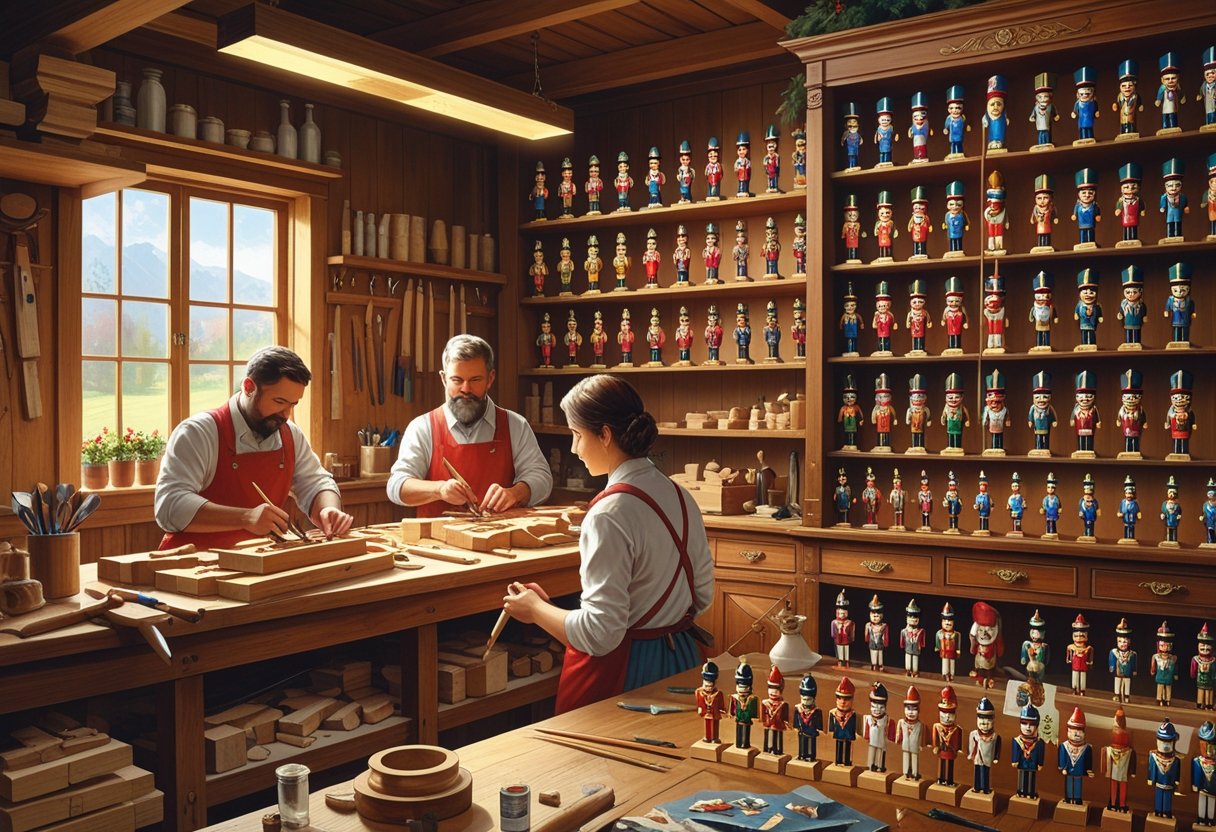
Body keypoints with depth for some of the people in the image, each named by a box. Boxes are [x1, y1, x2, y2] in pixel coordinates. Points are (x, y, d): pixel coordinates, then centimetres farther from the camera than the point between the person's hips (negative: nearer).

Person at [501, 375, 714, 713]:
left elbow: (599, 633, -23)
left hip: (621, 672, -8)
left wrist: (536, 609, -8)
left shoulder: (610, 513, -22)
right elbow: (702, 595, 12)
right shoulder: (679, 496, 3)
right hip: (680, 658, 8)